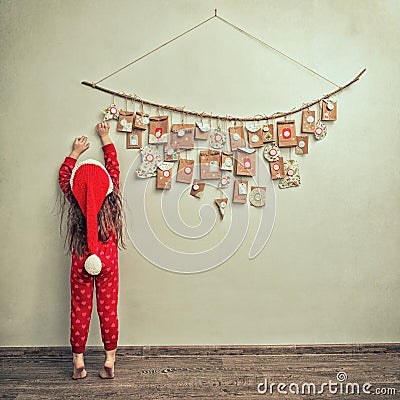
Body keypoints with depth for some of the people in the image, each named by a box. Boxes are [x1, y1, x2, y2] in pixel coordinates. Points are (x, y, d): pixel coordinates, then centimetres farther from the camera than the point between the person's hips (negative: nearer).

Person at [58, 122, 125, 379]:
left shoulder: (73, 198, -4)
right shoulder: (111, 196, -5)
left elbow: (63, 175, 17)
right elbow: (113, 166, 11)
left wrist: (76, 152, 29)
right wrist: (105, 138, 22)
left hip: (81, 261, 1)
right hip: (107, 259, 0)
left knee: (80, 311, 9)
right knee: (109, 310, 6)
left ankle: (78, 363, 17)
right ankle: (110, 362, 14)